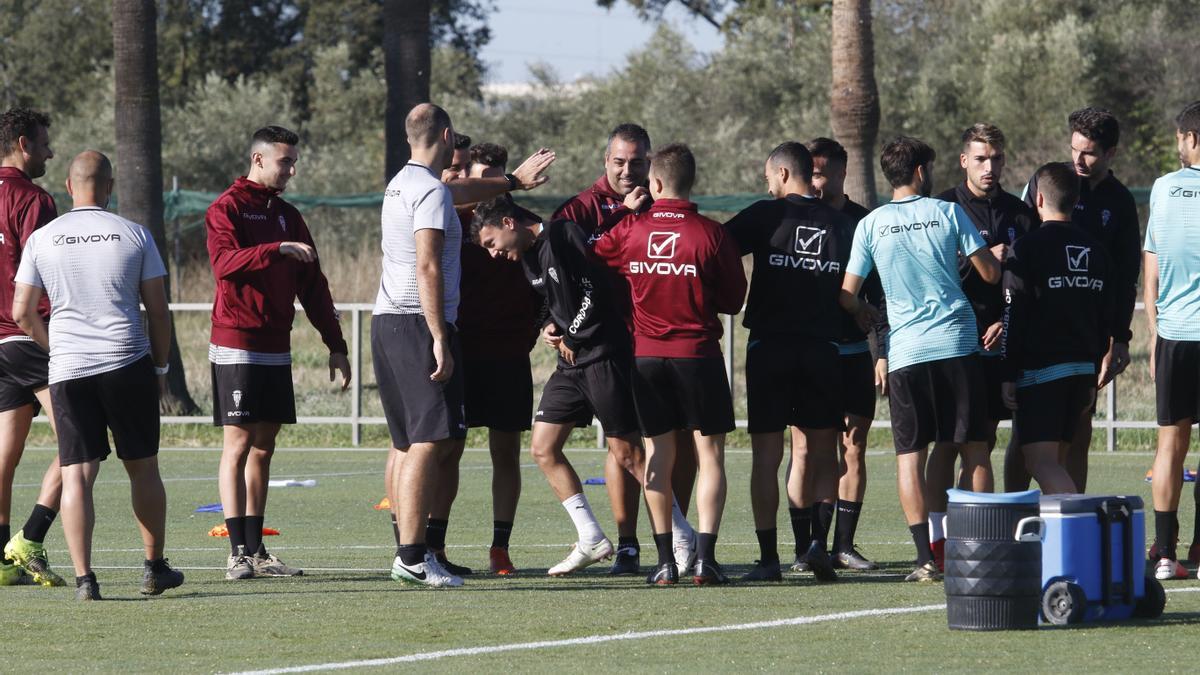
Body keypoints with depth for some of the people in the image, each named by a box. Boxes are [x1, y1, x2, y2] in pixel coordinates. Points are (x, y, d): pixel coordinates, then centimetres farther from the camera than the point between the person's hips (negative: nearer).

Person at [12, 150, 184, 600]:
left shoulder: (43, 239, 3)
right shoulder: (134, 235, 1)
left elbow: (22, 312, 4)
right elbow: (158, 311, 2)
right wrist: (161, 366, 14)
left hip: (68, 371, 0)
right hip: (129, 364, 0)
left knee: (76, 474, -1)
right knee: (142, 467, 14)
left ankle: (83, 578, -11)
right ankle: (155, 567, 21)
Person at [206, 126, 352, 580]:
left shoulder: (287, 216, 17)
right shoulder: (227, 208, -4)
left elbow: (312, 285, 19)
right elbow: (224, 263, -22)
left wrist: (335, 345, 15)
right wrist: (276, 249, -30)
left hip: (276, 349, 7)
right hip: (236, 346, -7)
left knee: (263, 448, 7)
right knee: (238, 445, -8)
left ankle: (257, 551, 10)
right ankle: (239, 554, -10)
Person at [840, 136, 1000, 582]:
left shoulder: (871, 225, 4)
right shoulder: (947, 212, 2)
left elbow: (847, 295, 5)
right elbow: (990, 273, 3)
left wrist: (864, 314, 27)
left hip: (905, 352, 0)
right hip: (958, 344, 0)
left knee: (910, 454, 2)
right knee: (973, 447, 7)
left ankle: (926, 558, -6)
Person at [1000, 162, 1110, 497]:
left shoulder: (1026, 248, -8)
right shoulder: (1094, 250, 13)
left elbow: (1014, 316, -11)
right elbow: (1106, 319, 16)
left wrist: (1009, 375, -8)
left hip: (1041, 368, -7)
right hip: (1082, 368, 7)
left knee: (1040, 460, -12)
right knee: (1057, 460, 15)